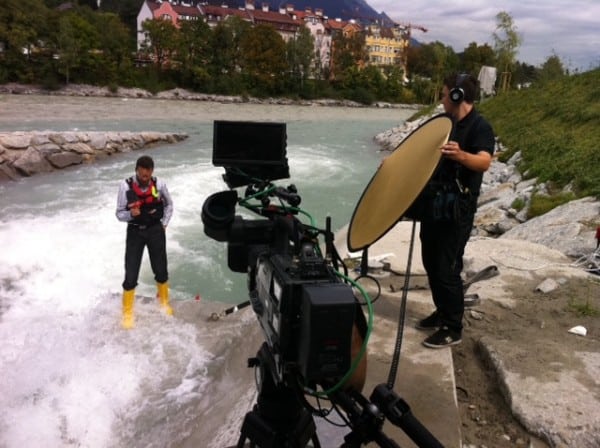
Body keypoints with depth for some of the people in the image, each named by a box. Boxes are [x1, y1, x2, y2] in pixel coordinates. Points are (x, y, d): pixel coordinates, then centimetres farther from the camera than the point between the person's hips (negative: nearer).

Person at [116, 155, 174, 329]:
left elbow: (168, 205, 9)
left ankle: (164, 301, 40)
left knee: (161, 270, 12)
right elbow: (119, 214, -8)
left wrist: (164, 224, 4)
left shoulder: (159, 184, -11)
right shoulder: (126, 186, -15)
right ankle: (127, 313, 20)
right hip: (135, 232, -1)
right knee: (131, 274, -1)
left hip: (156, 230, 1)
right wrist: (131, 214, -28)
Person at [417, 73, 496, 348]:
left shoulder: (480, 127, -14)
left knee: (447, 268, -6)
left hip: (459, 206, -8)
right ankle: (442, 313, 29)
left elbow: (484, 161, -31)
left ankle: (452, 329, 6)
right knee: (431, 262, 14)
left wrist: (460, 155, -50)